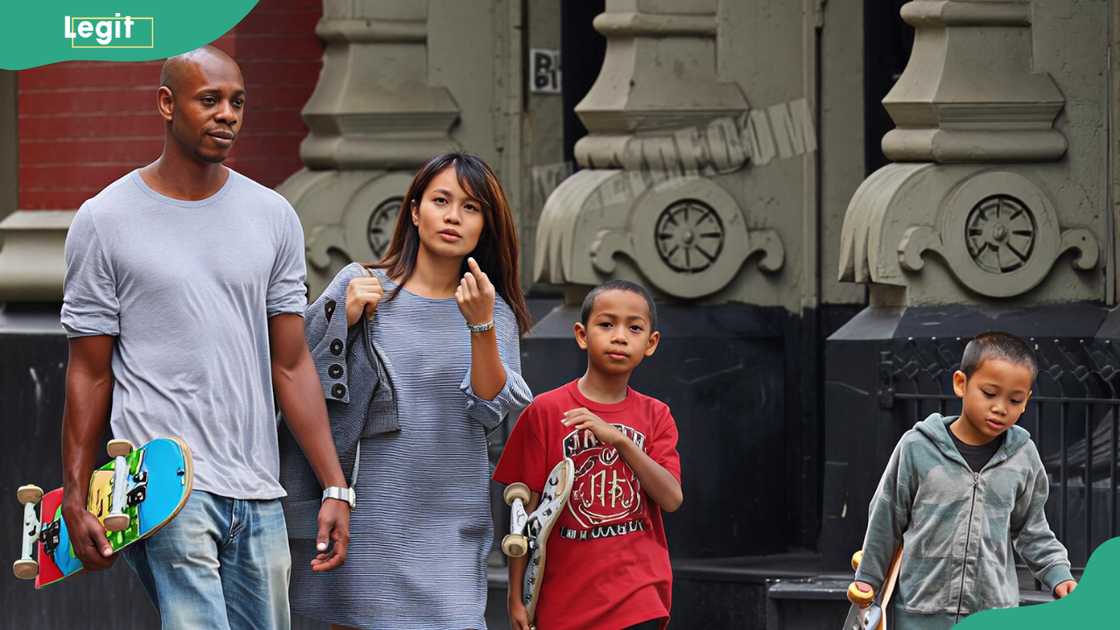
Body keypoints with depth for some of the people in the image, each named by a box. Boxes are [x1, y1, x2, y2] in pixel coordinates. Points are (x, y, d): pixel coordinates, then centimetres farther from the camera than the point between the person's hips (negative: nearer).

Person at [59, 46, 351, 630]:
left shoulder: (273, 218, 10)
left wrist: (336, 488, 5)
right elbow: (90, 374, 3)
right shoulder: (104, 221, 1)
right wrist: (75, 502, 0)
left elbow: (291, 366, 12)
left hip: (258, 494, 5)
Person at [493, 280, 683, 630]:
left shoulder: (654, 416, 6)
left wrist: (619, 439, -19)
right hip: (566, 598, 0)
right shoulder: (546, 412, -1)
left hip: (637, 596, 0)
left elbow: (671, 499, -7)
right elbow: (525, 510, 1)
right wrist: (515, 596, -1)